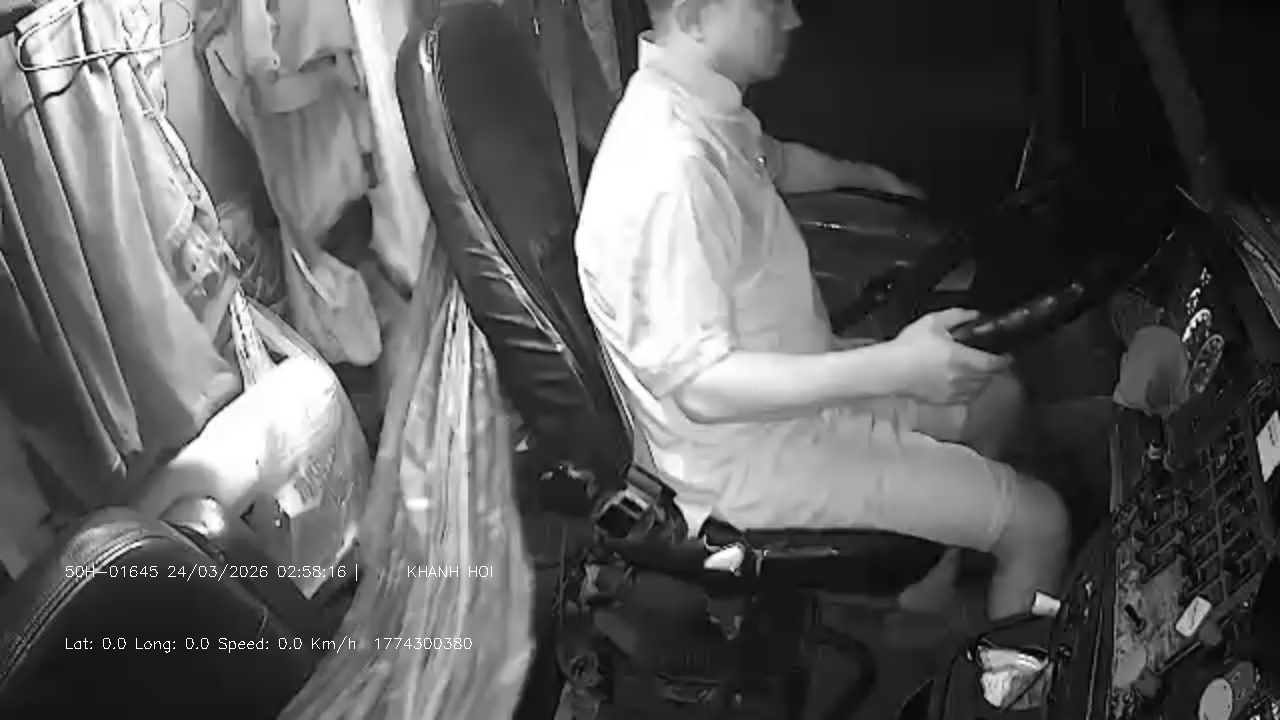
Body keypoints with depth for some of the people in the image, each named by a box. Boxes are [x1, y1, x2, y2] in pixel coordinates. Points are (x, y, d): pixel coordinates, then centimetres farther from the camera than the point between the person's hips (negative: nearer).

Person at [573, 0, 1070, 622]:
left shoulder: (698, 105, -1)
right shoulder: (670, 173, -33)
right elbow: (701, 386, -33)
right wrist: (892, 368, -37)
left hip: (791, 379, 10)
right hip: (747, 456, -10)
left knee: (996, 395, 23)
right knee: (1038, 525, -8)